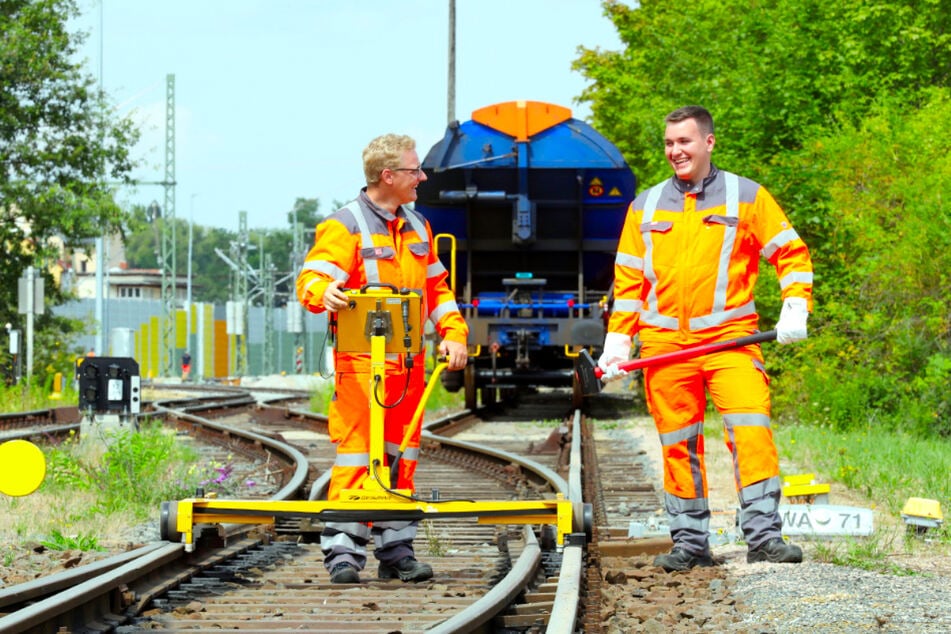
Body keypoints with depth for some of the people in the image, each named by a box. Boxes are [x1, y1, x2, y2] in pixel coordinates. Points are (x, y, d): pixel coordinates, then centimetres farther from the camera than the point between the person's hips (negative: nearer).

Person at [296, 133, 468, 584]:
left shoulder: (418, 228, 18)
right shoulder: (344, 227, -5)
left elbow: (437, 287, 25)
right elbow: (311, 278, -15)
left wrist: (453, 332, 11)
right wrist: (325, 292, -39)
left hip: (409, 362, 7)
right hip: (361, 361, -7)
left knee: (401, 455, 9)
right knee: (355, 453, -11)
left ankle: (396, 551, 15)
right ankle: (343, 551, -10)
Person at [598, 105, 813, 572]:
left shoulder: (747, 197, 6)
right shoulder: (645, 207, 15)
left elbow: (791, 252, 6)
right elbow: (628, 280, 18)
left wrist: (795, 307, -8)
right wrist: (617, 339, 10)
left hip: (729, 338, -3)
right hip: (664, 342, 3)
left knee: (751, 431, -16)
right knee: (678, 442, 3)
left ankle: (763, 536, -16)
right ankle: (689, 542, 11)